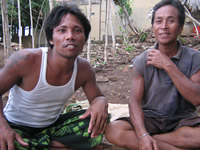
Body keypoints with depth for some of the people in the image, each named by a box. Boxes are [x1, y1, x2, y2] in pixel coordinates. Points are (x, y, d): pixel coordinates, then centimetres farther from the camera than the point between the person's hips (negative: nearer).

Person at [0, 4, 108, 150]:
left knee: (96, 128, -19)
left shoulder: (84, 69, -13)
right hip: (15, 126, -4)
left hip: (52, 125, 5)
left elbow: (97, 97, 2)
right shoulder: (26, 60, -26)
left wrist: (101, 103, -25)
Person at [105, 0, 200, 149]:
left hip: (183, 119, -1)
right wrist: (142, 135, -28)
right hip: (150, 119, 2)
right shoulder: (142, 61, -3)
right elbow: (135, 101, -10)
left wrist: (168, 66, -21)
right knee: (113, 130, -27)